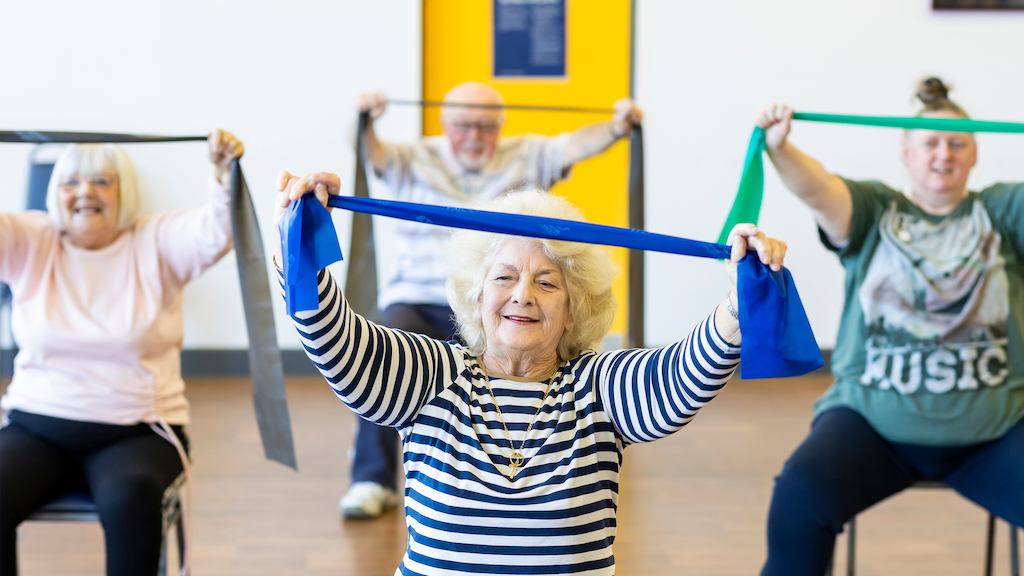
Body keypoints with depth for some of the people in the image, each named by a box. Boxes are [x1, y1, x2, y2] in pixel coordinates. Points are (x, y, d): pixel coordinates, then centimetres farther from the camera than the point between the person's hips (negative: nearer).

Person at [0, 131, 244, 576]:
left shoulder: (156, 243, 0)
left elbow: (217, 233, -16)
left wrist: (224, 174, -36)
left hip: (136, 432, -2)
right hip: (36, 427, 2)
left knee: (131, 495, -34)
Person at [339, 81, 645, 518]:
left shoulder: (526, 157, 11)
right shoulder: (416, 159, 8)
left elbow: (573, 146, -5)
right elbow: (372, 152, -9)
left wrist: (618, 127, -25)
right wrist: (364, 122, -33)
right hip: (419, 300, 0)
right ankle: (372, 479, -18)